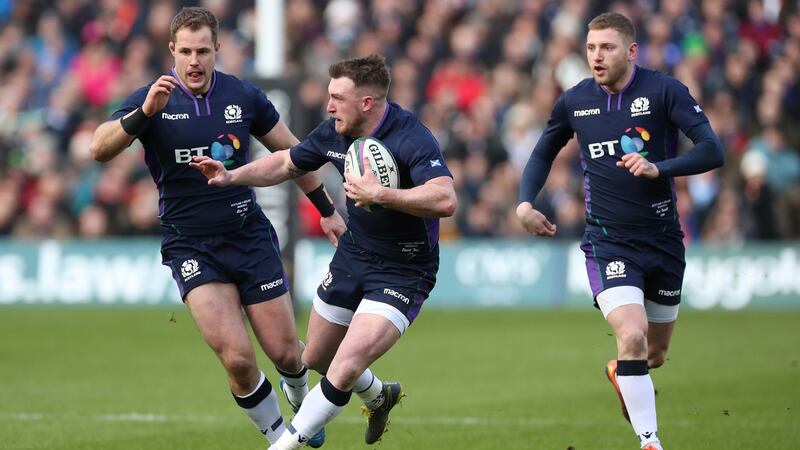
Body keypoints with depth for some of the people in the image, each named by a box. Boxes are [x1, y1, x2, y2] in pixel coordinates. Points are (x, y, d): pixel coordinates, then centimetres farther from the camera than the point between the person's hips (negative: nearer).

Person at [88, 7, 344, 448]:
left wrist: (327, 209, 19)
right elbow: (99, 148, -22)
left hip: (250, 236, 2)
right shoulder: (151, 100, -7)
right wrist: (144, 113, -36)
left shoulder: (243, 96, 0)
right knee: (237, 359, -16)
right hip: (190, 246, -2)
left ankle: (300, 398, 39)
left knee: (285, 353, 3)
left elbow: (291, 152, 14)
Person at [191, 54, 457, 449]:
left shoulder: (411, 139, -26)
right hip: (352, 256, 8)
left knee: (345, 369, -21)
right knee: (314, 358, 22)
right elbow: (286, 164, 14)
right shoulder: (334, 133, -4)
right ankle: (379, 396, 52)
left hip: (403, 272, -8)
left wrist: (379, 194, -44)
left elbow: (444, 200, -40)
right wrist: (232, 176, 1)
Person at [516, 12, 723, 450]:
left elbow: (712, 150, -17)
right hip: (608, 244, -1)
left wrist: (658, 169, -31)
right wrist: (525, 202, 3)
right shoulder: (574, 102, -1)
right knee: (632, 337, -23)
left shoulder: (663, 90, -10)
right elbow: (544, 152, 18)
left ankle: (620, 374, 52)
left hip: (663, 241, 1)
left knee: (655, 354, 16)